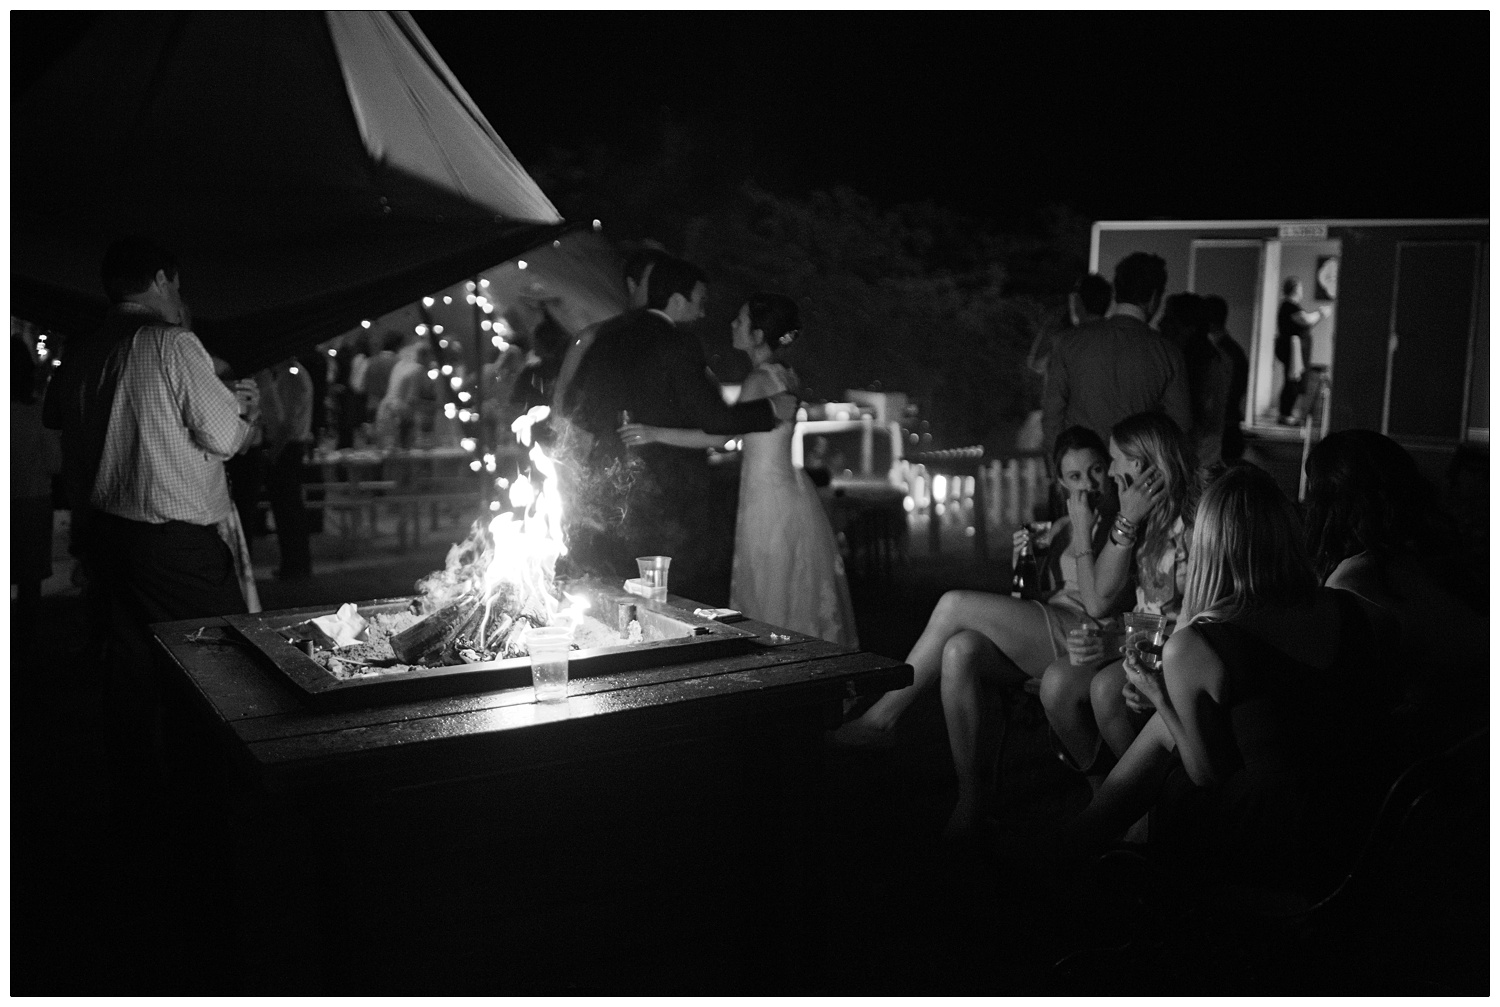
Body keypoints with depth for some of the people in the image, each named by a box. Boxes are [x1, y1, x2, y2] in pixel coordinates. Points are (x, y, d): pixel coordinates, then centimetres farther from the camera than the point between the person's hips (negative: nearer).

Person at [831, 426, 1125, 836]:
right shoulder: (1061, 526, 21)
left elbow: (1097, 605, -11)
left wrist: (1083, 533, -12)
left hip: (1086, 641, -7)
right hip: (1043, 638, 7)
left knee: (954, 604, -22)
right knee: (958, 650, -27)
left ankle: (880, 719, -13)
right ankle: (970, 794, -23)